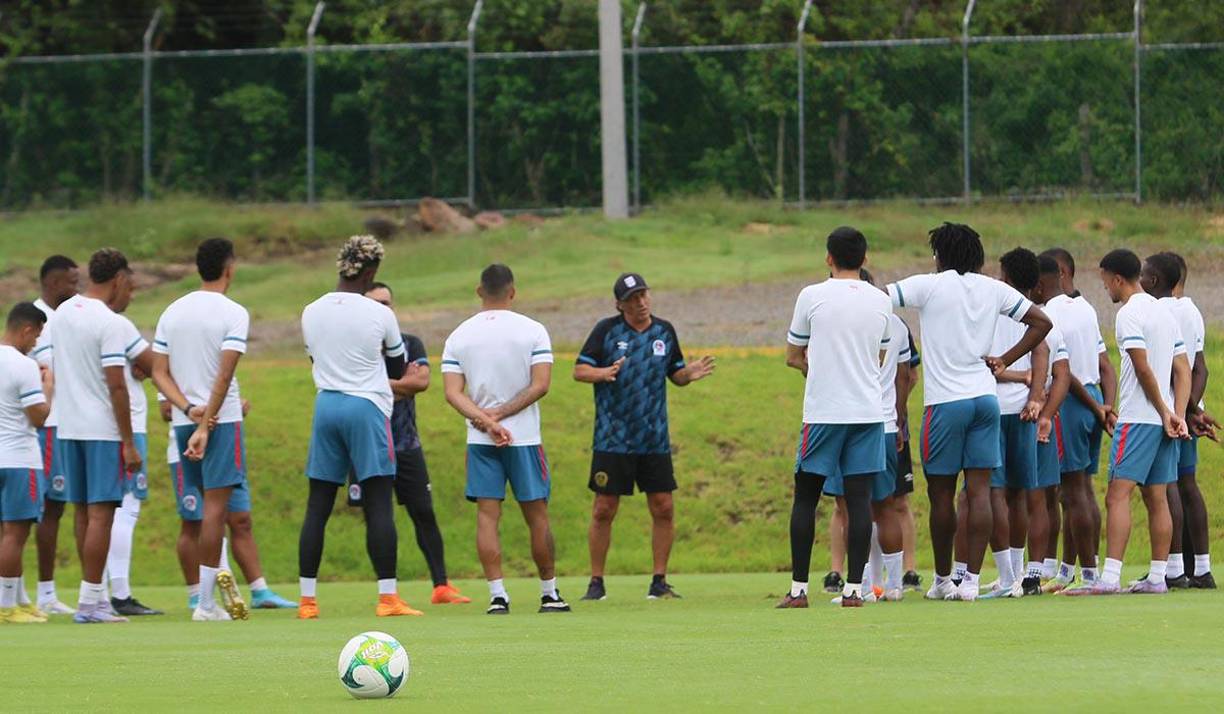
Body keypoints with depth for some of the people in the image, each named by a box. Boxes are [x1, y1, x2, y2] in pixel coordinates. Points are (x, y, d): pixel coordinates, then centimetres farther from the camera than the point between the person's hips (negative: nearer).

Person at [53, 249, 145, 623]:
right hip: (103, 430, -8)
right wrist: (129, 444, -15)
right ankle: (89, 602, -9)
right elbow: (116, 386, -18)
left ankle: (93, 597, 19)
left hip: (68, 427, 8)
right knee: (101, 514, -6)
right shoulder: (110, 325, -14)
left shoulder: (63, 313, 9)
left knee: (84, 512, 13)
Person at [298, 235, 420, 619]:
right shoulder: (379, 314, -7)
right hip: (367, 408, -4)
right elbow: (398, 369, 6)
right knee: (379, 505, -3)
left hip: (326, 406, 4)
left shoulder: (311, 313, 3)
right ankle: (388, 597, -8)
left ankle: (307, 599, 5)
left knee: (318, 505, 7)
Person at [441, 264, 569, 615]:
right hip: (524, 437, -1)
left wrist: (485, 419, -14)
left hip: (480, 441, 1)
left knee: (487, 516, 1)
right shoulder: (532, 331, -2)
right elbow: (540, 385, -10)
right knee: (536, 515, 7)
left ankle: (497, 595, -7)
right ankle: (549, 593, 14)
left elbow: (453, 392, -6)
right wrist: (500, 414, -10)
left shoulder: (458, 336, 3)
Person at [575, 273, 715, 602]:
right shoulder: (606, 330, -2)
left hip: (655, 439, 3)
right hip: (612, 438, -3)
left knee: (663, 509, 0)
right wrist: (603, 373, -23)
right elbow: (579, 370, -3)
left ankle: (659, 580, 10)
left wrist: (690, 373, -5)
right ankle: (596, 582, 9)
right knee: (604, 510, -2)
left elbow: (675, 375, 17)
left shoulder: (664, 331, 8)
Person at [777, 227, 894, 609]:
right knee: (859, 499, 1)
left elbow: (793, 357, 6)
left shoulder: (812, 297, -3)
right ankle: (853, 589, -3)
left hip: (822, 411, -3)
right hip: (869, 411, 3)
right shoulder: (880, 301, 6)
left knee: (805, 498, 6)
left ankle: (798, 589, 4)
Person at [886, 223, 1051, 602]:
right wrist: (1004, 361, 13)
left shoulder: (928, 286, -5)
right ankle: (971, 580, -5)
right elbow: (1041, 322, 13)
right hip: (985, 397, 4)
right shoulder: (994, 290, 8)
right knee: (979, 491, 0)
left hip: (945, 401, -4)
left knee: (941, 492, 6)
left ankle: (942, 580, 13)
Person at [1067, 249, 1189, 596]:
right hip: (1164, 421, 9)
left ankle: (1110, 577, -21)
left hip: (1137, 419, -9)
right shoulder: (1165, 313, 16)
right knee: (1157, 499, 10)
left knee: (1118, 495, -12)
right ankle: (1157, 577, 9)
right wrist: (1177, 415, 4)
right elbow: (1182, 370, 13)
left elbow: (1143, 370, -16)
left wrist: (1164, 412, -8)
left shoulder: (1129, 314, -10)